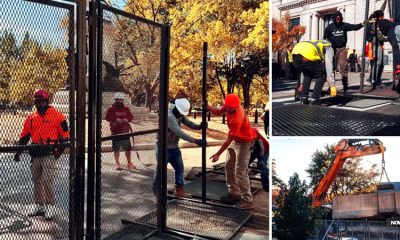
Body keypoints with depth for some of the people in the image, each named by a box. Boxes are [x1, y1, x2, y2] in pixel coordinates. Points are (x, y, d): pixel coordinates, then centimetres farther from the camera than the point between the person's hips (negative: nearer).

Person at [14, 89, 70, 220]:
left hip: (49, 154, -6)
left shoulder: (57, 115, -3)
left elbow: (65, 134, -3)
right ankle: (39, 206, 25)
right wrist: (18, 152, 9)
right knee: (36, 181, 13)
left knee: (47, 181, -8)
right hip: (35, 155, 6)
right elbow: (24, 136, 15)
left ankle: (50, 206, 4)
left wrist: (59, 150, -10)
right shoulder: (31, 118, 12)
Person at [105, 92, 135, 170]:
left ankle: (129, 163, 14)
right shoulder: (111, 109, 3)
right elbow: (108, 118, -8)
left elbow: (131, 117, 5)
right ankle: (117, 163, 11)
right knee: (116, 149, -1)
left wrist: (125, 119, -13)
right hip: (115, 132, -2)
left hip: (125, 131, 3)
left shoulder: (126, 109, 11)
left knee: (128, 148, 4)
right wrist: (116, 119, -19)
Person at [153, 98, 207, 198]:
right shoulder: (169, 117, -27)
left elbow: (190, 124, -2)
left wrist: (200, 126, -24)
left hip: (174, 147, 8)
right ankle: (156, 192, 19)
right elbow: (179, 133, -36)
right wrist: (195, 141, -40)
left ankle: (179, 190, 25)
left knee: (180, 168, 13)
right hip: (164, 148, -8)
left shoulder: (180, 115, 2)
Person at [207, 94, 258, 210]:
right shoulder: (230, 106, -14)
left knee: (240, 172, -11)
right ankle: (234, 192, 28)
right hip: (235, 140, 9)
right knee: (229, 166, 15)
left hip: (244, 143, -9)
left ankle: (247, 200, -2)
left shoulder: (237, 120, -36)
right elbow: (218, 112, 4)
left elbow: (228, 140, -30)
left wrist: (217, 154, -23)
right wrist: (206, 106, -13)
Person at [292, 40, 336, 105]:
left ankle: (303, 98, 23)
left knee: (308, 75, 30)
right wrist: (332, 86, 9)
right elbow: (329, 67, 10)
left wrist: (302, 83, 51)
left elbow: (305, 68, 45)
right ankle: (314, 100, 10)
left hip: (295, 54, 7)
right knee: (322, 75, 15)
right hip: (307, 55, -7)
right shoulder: (328, 48, 24)